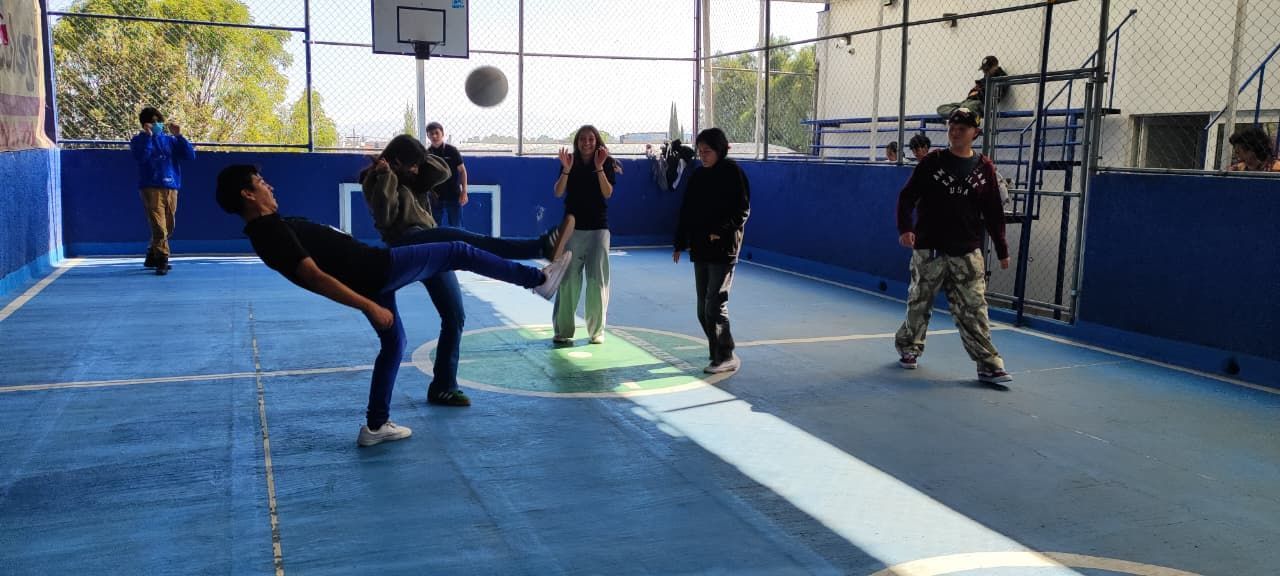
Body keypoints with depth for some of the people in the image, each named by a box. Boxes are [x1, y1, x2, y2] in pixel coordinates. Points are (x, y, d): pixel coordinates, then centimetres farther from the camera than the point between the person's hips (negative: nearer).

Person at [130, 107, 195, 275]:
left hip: (171, 188, 4)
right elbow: (140, 158, -16)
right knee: (159, 227, -15)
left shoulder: (170, 140, 13)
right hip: (151, 188, -4)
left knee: (168, 228, 10)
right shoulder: (139, 140, 4)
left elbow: (190, 155, 2)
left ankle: (151, 257, 26)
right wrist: (148, 136, -14)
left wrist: (179, 135, -3)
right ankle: (162, 261, -13)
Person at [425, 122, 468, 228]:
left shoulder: (452, 150, -6)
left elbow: (462, 171, -2)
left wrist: (464, 191, -7)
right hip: (435, 196, 3)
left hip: (453, 195, -2)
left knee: (456, 227, 4)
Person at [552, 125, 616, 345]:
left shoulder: (606, 163, 0)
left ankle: (597, 330, 11)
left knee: (597, 280, 0)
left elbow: (607, 193, -12)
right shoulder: (569, 163, 2)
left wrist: (599, 167, -22)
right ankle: (563, 330, 5)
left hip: (598, 228, 0)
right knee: (568, 279, -2)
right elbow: (558, 192, -8)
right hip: (573, 226, 0)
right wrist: (567, 170, -22)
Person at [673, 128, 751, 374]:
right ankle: (716, 353, 19)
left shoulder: (732, 172, -6)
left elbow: (742, 211, -9)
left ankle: (726, 356, -1)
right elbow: (686, 210, 16)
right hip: (700, 248, 7)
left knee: (715, 304, -10)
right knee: (703, 307, 8)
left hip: (723, 248, -7)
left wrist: (721, 231, -19)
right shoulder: (698, 175, 12)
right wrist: (680, 243, 14)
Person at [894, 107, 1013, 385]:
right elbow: (907, 196, 0)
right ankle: (908, 347, 31)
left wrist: (1002, 249, 9)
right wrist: (905, 228, -16)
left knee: (973, 309, -2)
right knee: (919, 302, 10)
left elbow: (993, 213, 9)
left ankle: (989, 364, 0)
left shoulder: (984, 168, 5)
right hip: (928, 249, -1)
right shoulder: (932, 162, 0)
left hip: (967, 253, 1)